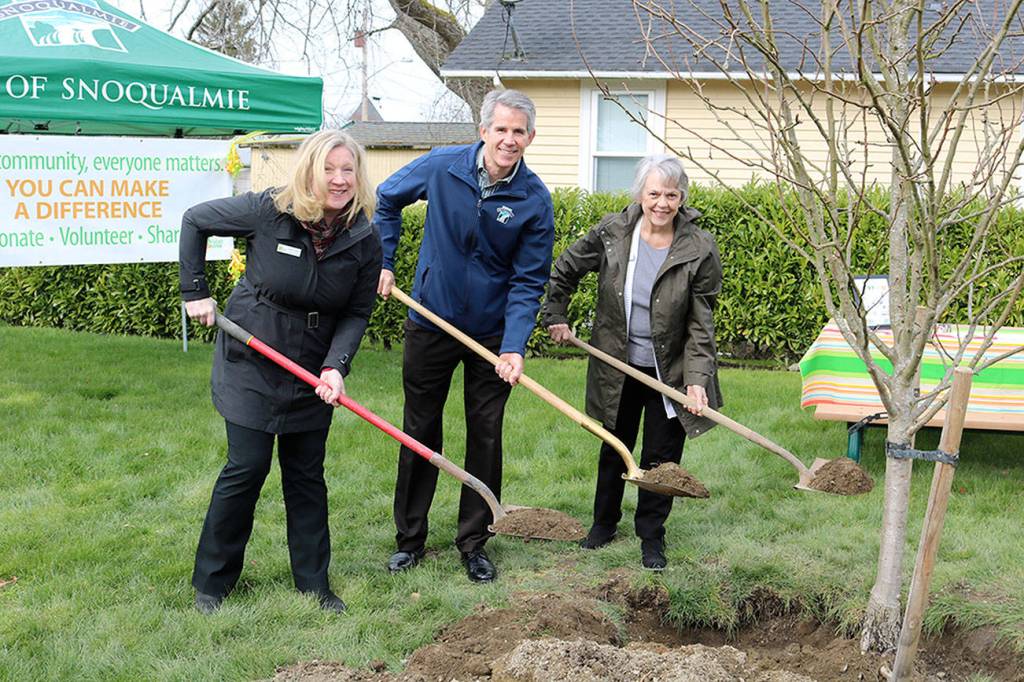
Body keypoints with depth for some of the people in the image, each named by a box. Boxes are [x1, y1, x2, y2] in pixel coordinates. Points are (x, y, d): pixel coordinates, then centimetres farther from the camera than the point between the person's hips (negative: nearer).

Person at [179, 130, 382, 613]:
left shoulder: (364, 241, -10)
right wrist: (195, 292, -5)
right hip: (250, 366, -3)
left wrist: (335, 365, -18)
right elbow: (194, 220, -4)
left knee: (307, 476, 9)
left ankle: (313, 583, 21)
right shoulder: (268, 212, -18)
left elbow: (357, 313, -3)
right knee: (247, 468, -2)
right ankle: (211, 582, 14)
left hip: (311, 376, 3)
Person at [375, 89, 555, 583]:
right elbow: (386, 199, 7)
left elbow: (528, 282, -12)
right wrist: (383, 262, 2)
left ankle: (474, 543, 21)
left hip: (491, 333, 0)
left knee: (485, 436, 7)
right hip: (430, 324, 1)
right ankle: (409, 538, 24)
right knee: (420, 431, 10)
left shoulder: (535, 200, -14)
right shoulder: (441, 167, -12)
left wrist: (514, 347, -23)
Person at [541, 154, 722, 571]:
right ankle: (604, 522, 38)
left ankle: (651, 536, 25)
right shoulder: (611, 232, -11)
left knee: (661, 456, 6)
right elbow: (565, 270, 7)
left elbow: (700, 324, -12)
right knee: (614, 448, 18)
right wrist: (555, 316, 7)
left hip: (669, 371, -2)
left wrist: (697, 379, -20)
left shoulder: (699, 250, -15)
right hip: (618, 366, 2)